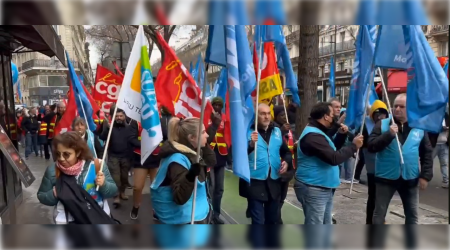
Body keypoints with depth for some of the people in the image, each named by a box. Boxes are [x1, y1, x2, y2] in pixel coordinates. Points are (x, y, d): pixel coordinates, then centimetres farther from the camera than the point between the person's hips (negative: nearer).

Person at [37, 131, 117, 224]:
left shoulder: (96, 165, -9)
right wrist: (54, 194, -13)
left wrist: (104, 185, -22)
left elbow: (113, 191, -2)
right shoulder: (52, 170, -6)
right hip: (68, 220, 0)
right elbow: (41, 196, 7)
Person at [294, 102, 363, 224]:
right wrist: (354, 146, -17)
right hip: (314, 189, -11)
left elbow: (332, 150, 22)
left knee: (325, 225, 22)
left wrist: (341, 135, 7)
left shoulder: (317, 132, 14)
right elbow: (334, 158, -28)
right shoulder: (313, 135, -22)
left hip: (324, 188, 11)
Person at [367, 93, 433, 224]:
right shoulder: (382, 124, -4)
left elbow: (427, 153, 7)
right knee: (379, 213, 5)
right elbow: (370, 146, -12)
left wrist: (425, 175, 0)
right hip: (386, 177, -2)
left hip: (410, 178, 2)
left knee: (412, 214, 15)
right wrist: (388, 134, -23)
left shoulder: (419, 127, 2)